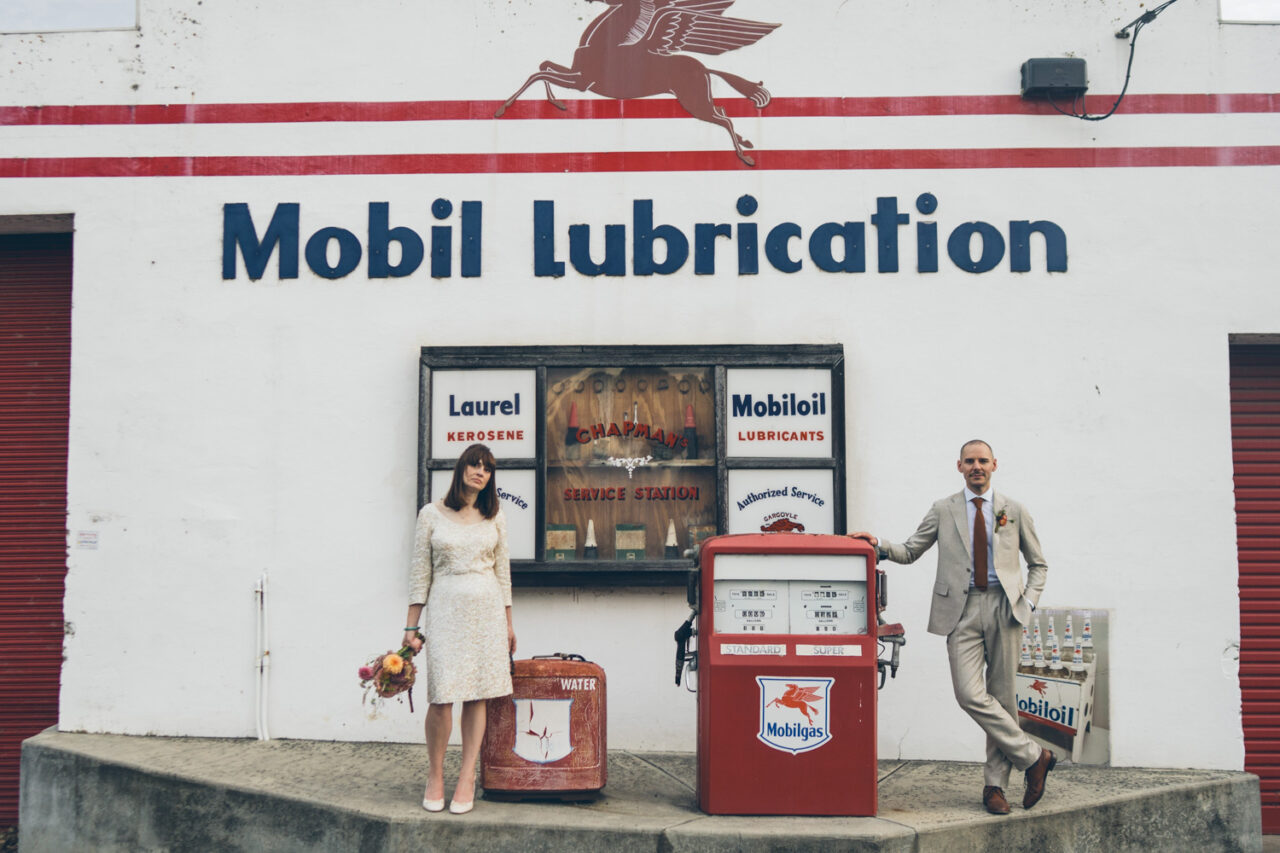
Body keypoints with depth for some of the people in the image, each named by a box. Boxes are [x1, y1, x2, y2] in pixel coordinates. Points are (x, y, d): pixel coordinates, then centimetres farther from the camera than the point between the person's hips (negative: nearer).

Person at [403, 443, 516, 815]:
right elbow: (420, 572, 3)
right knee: (442, 697, -9)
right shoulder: (431, 514, 2)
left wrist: (507, 621, 12)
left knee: (477, 695, 2)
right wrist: (412, 624, 1)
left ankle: (467, 778, 12)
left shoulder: (494, 517, 9)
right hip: (446, 607, -2)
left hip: (486, 607, 2)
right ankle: (435, 775, 11)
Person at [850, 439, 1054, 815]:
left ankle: (995, 784, 14)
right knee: (970, 695, -13)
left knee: (1002, 696, 3)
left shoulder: (1014, 511, 11)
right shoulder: (943, 511, 11)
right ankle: (1033, 756, 2)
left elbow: (1038, 564, 18)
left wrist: (1028, 601, 3)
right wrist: (879, 546, -7)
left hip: (1003, 608, 1)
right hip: (962, 609, 0)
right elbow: (910, 552, 12)